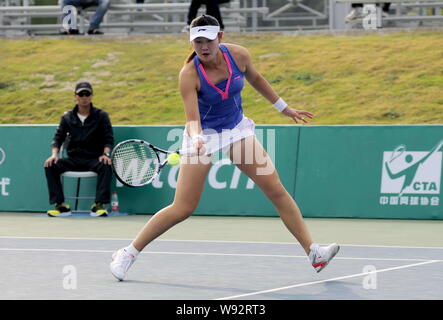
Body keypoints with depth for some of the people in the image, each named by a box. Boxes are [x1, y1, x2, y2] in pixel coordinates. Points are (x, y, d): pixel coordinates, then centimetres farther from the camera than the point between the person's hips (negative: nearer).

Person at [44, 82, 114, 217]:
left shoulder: (101, 116, 4)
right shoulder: (67, 117, 11)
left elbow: (109, 138, 0)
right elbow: (58, 137, 7)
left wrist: (105, 154, -19)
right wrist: (54, 154, -11)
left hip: (94, 159, -2)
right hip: (73, 159, 3)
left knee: (106, 166, -36)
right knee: (50, 166, -22)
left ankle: (99, 205, -33)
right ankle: (60, 205, -22)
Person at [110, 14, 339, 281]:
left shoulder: (238, 55, -14)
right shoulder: (189, 74, -25)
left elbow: (256, 79, 8)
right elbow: (192, 119, -28)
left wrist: (284, 108, 16)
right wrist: (196, 139, -50)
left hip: (237, 129, 4)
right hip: (204, 135, -4)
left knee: (276, 189, -8)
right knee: (182, 209, -7)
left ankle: (314, 253, -5)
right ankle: (128, 253, 6)